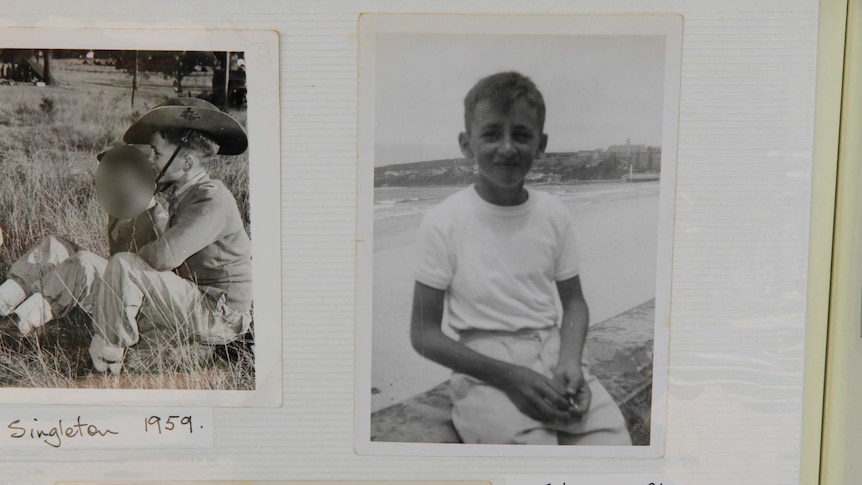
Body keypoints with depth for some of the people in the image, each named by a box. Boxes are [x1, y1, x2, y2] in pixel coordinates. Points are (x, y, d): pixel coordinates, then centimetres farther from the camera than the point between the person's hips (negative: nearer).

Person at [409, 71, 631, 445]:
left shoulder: (554, 215, 4)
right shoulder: (444, 223, -7)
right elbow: (424, 333, -5)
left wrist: (570, 359, -8)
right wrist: (509, 376, -16)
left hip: (554, 359, 4)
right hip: (484, 371, -3)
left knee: (613, 439, -17)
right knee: (530, 440, -29)